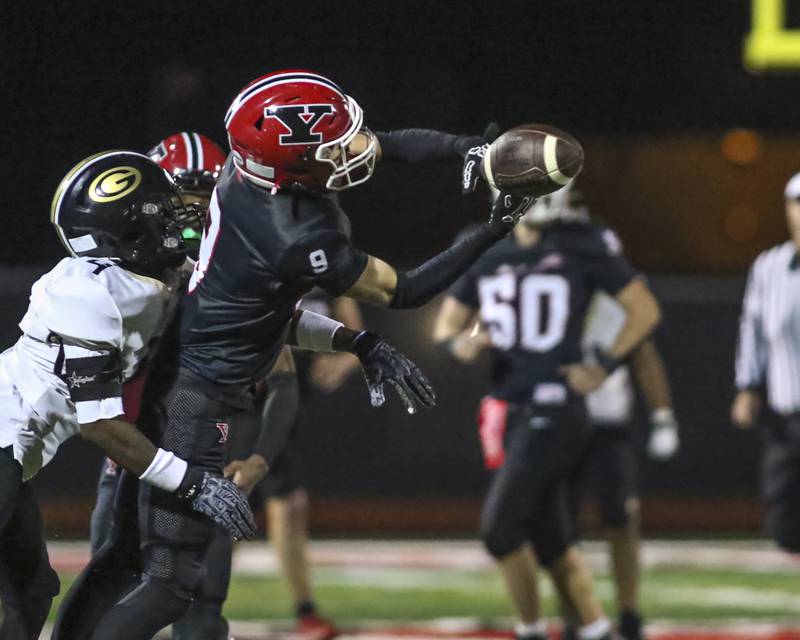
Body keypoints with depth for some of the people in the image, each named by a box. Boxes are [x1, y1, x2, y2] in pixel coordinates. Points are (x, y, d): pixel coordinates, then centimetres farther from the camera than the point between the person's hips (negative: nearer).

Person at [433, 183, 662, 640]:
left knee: (501, 526, -14)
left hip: (554, 409, -6)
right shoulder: (485, 254, 8)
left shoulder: (584, 249, -6)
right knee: (550, 541, 9)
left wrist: (604, 366, -5)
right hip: (507, 409, 6)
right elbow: (447, 326, 16)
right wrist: (460, 344, -7)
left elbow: (645, 310, 2)